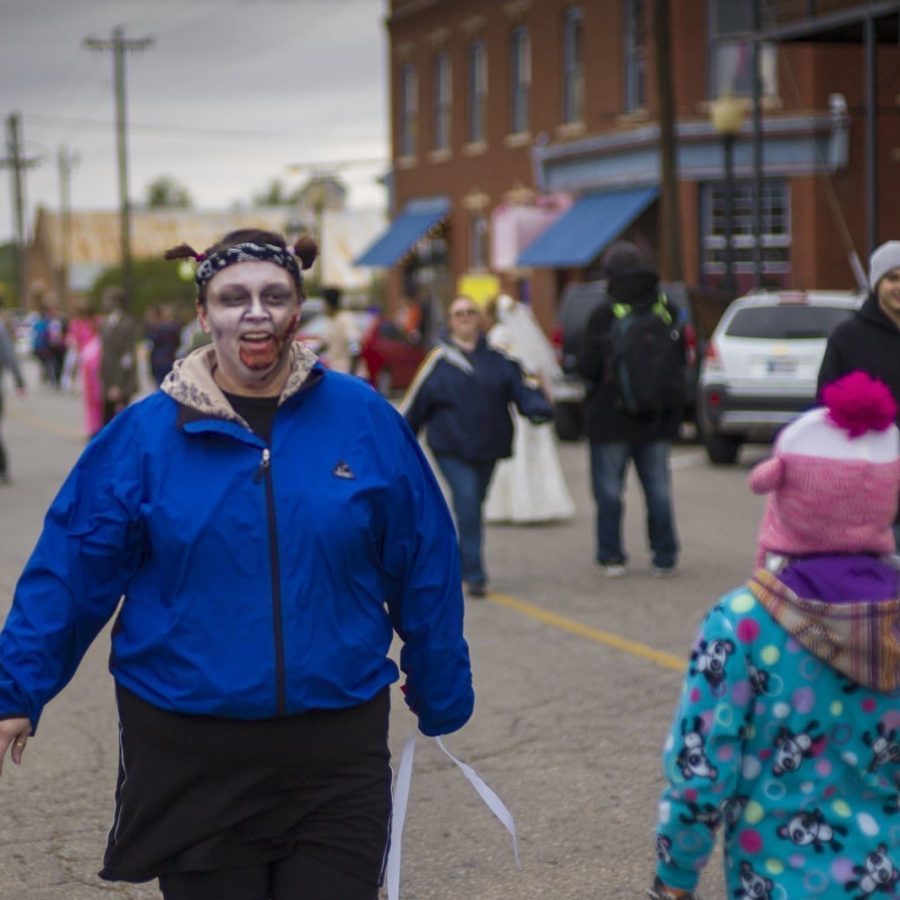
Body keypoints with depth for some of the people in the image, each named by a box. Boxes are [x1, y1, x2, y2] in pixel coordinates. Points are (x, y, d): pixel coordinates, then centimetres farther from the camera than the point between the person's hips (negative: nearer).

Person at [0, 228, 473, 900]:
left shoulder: (366, 421, -2)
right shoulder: (145, 434, -3)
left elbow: (425, 570, 5)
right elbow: (70, 571, 0)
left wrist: (441, 696, 11)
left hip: (337, 753, 0)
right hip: (190, 758, 0)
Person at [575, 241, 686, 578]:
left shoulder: (603, 316, -14)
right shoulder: (668, 312, 0)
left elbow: (585, 366, -12)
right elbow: (682, 362, 8)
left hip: (611, 419, -4)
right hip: (659, 418, 4)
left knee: (609, 489, 6)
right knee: (658, 487, 10)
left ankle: (611, 556, 7)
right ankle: (664, 558, 10)